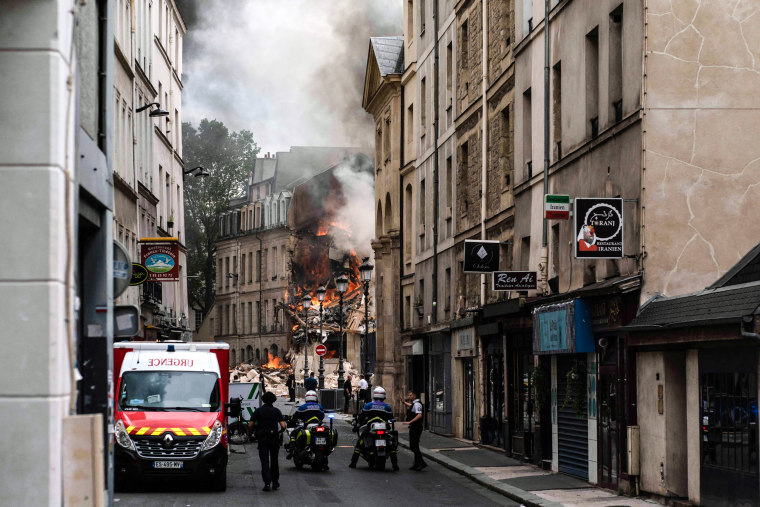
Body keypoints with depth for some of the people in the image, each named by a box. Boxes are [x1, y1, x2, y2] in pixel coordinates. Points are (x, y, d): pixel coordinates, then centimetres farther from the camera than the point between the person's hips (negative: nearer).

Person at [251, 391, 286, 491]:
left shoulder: (258, 410, 0)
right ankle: (275, 482, 20)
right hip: (274, 438, 0)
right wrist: (280, 431, 11)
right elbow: (283, 426, -11)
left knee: (264, 461, -2)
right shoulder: (276, 411, -3)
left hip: (262, 438, 0)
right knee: (274, 460, 15)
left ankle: (267, 483, -14)